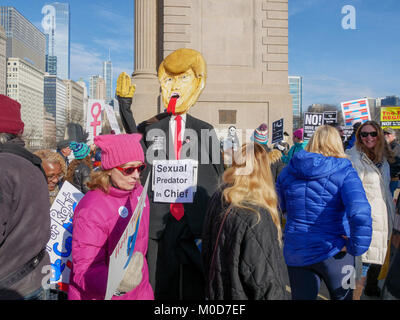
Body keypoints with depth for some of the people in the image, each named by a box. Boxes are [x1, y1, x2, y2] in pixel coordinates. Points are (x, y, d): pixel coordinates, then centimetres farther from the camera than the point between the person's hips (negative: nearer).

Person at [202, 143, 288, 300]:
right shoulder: (257, 217, -26)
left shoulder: (218, 198, -5)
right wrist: (277, 296, -7)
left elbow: (207, 251, 5)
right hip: (243, 294, -7)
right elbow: (262, 273, -22)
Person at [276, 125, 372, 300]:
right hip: (332, 253, -2)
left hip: (295, 252, 3)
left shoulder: (288, 171, 0)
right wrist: (355, 247, -14)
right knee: (342, 296, 21)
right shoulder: (344, 172, -13)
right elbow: (360, 212, -26)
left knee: (301, 296, 18)